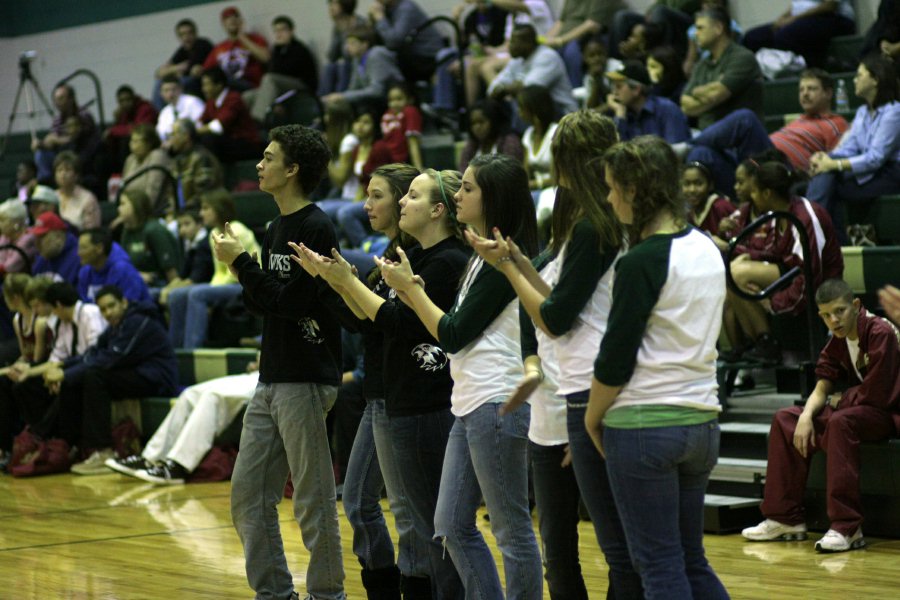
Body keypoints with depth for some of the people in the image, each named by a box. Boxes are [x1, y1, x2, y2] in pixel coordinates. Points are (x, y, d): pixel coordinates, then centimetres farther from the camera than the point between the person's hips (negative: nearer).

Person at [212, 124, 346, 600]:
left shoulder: (315, 229, -13)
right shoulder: (276, 228, 15)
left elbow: (291, 302, -19)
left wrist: (242, 261, -13)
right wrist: (239, 264, 1)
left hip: (305, 381, -9)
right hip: (271, 380, 9)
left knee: (313, 500, -2)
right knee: (247, 494, 11)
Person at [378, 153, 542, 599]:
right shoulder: (481, 256, 17)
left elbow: (454, 335, -12)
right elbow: (453, 333, 18)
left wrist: (410, 287, -4)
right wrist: (408, 290, 12)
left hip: (497, 404, -10)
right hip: (469, 404, 10)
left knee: (511, 529, -2)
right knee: (451, 525, 12)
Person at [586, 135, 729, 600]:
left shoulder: (642, 262, -16)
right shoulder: (707, 250, 9)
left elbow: (616, 358, -14)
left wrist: (592, 418, 1)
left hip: (643, 426, -8)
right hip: (701, 422, 8)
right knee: (691, 561, 15)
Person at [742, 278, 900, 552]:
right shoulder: (837, 341, 7)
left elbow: (876, 394, -23)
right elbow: (822, 388, 5)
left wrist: (841, 399, -5)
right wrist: (806, 417, -15)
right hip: (856, 408, 9)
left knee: (840, 422, -37)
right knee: (785, 419, 1)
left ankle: (846, 528, -39)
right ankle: (785, 518, 0)